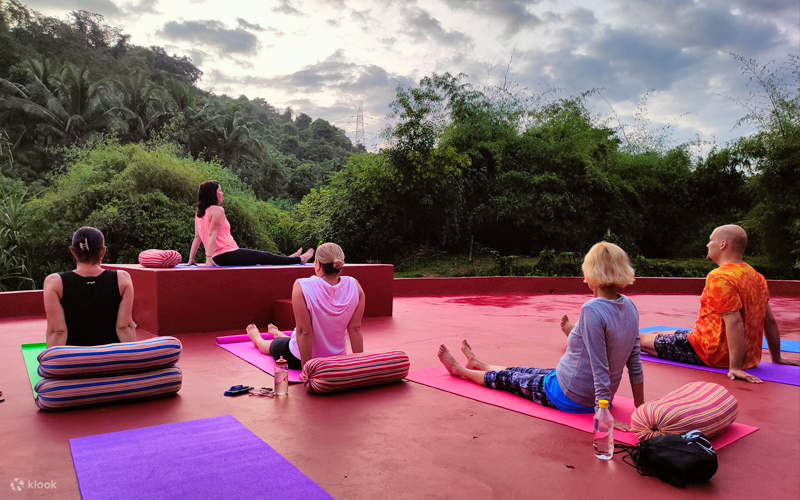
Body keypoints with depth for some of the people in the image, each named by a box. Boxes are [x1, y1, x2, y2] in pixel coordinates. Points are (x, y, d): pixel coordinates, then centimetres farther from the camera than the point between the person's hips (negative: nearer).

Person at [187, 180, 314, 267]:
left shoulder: (199, 212, 15)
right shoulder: (217, 210, -12)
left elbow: (197, 237, 15)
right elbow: (212, 234, -21)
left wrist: (191, 259, 15)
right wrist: (209, 257, -26)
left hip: (218, 258, 9)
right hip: (228, 255, -9)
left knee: (261, 256, 21)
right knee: (264, 257, 3)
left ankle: (288, 259, 35)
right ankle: (299, 259, 14)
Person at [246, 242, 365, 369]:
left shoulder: (302, 287, -27)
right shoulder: (354, 286, -17)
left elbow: (304, 332, -24)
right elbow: (355, 329, -12)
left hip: (298, 360, -4)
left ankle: (257, 338, 66)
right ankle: (278, 334, 70)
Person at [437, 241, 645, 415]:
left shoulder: (592, 310, -29)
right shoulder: (629, 307, -3)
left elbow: (601, 370, -28)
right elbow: (635, 364, 1)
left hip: (569, 398, -8)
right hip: (593, 398, 8)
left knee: (505, 379, 18)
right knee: (523, 372, 29)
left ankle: (459, 370, 45)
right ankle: (477, 364, 56)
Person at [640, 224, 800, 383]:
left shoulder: (720, 277, -21)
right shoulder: (756, 276, 7)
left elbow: (734, 322, -28)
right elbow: (770, 321, 12)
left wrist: (735, 367, -28)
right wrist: (776, 358, 21)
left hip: (713, 353, -9)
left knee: (644, 339, 4)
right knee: (660, 334, 24)